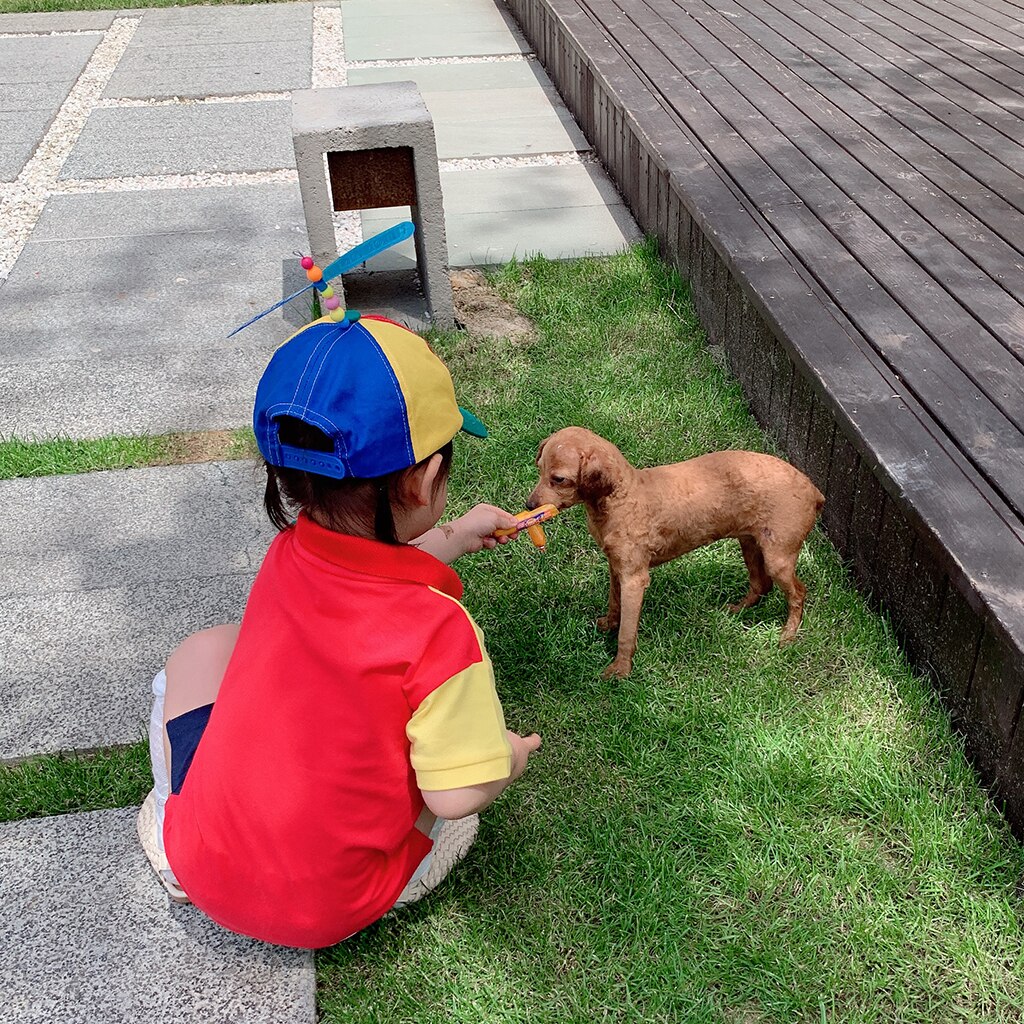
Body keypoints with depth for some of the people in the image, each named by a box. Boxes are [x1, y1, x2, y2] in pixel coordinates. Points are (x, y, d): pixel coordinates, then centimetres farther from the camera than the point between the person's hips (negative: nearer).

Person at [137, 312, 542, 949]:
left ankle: (175, 851, 28)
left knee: (208, 648, 23)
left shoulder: (288, 556, -13)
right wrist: (510, 759, -2)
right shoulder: (442, 633, -29)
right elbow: (457, 795, -22)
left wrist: (455, 538, 22)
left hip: (201, 864, 3)